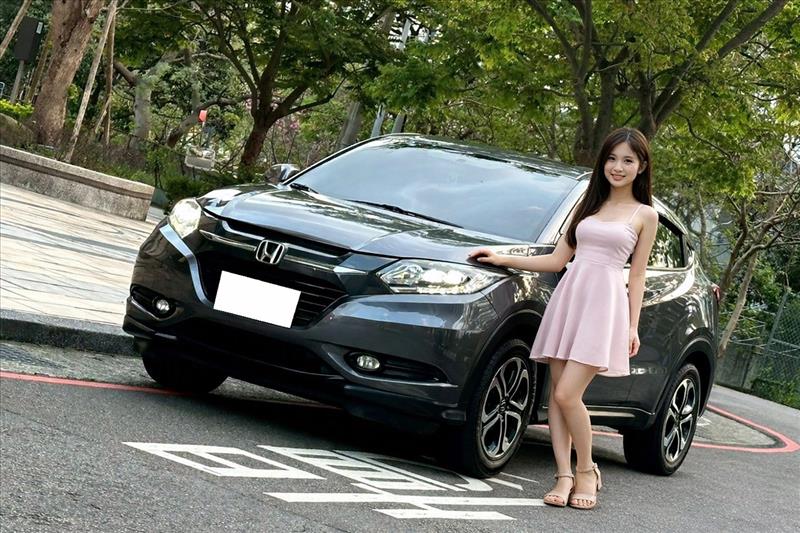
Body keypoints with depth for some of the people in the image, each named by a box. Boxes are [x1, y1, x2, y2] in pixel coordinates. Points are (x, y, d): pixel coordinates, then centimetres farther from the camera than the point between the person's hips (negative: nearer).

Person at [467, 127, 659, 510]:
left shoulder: (644, 215, 8)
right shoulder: (589, 205, 18)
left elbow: (637, 277, 7)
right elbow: (557, 260, 17)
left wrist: (632, 326, 0)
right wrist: (503, 260, 11)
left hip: (605, 305, -5)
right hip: (569, 296, 5)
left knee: (568, 394, -14)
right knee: (556, 393, -1)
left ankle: (586, 471, 3)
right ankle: (564, 475, 2)